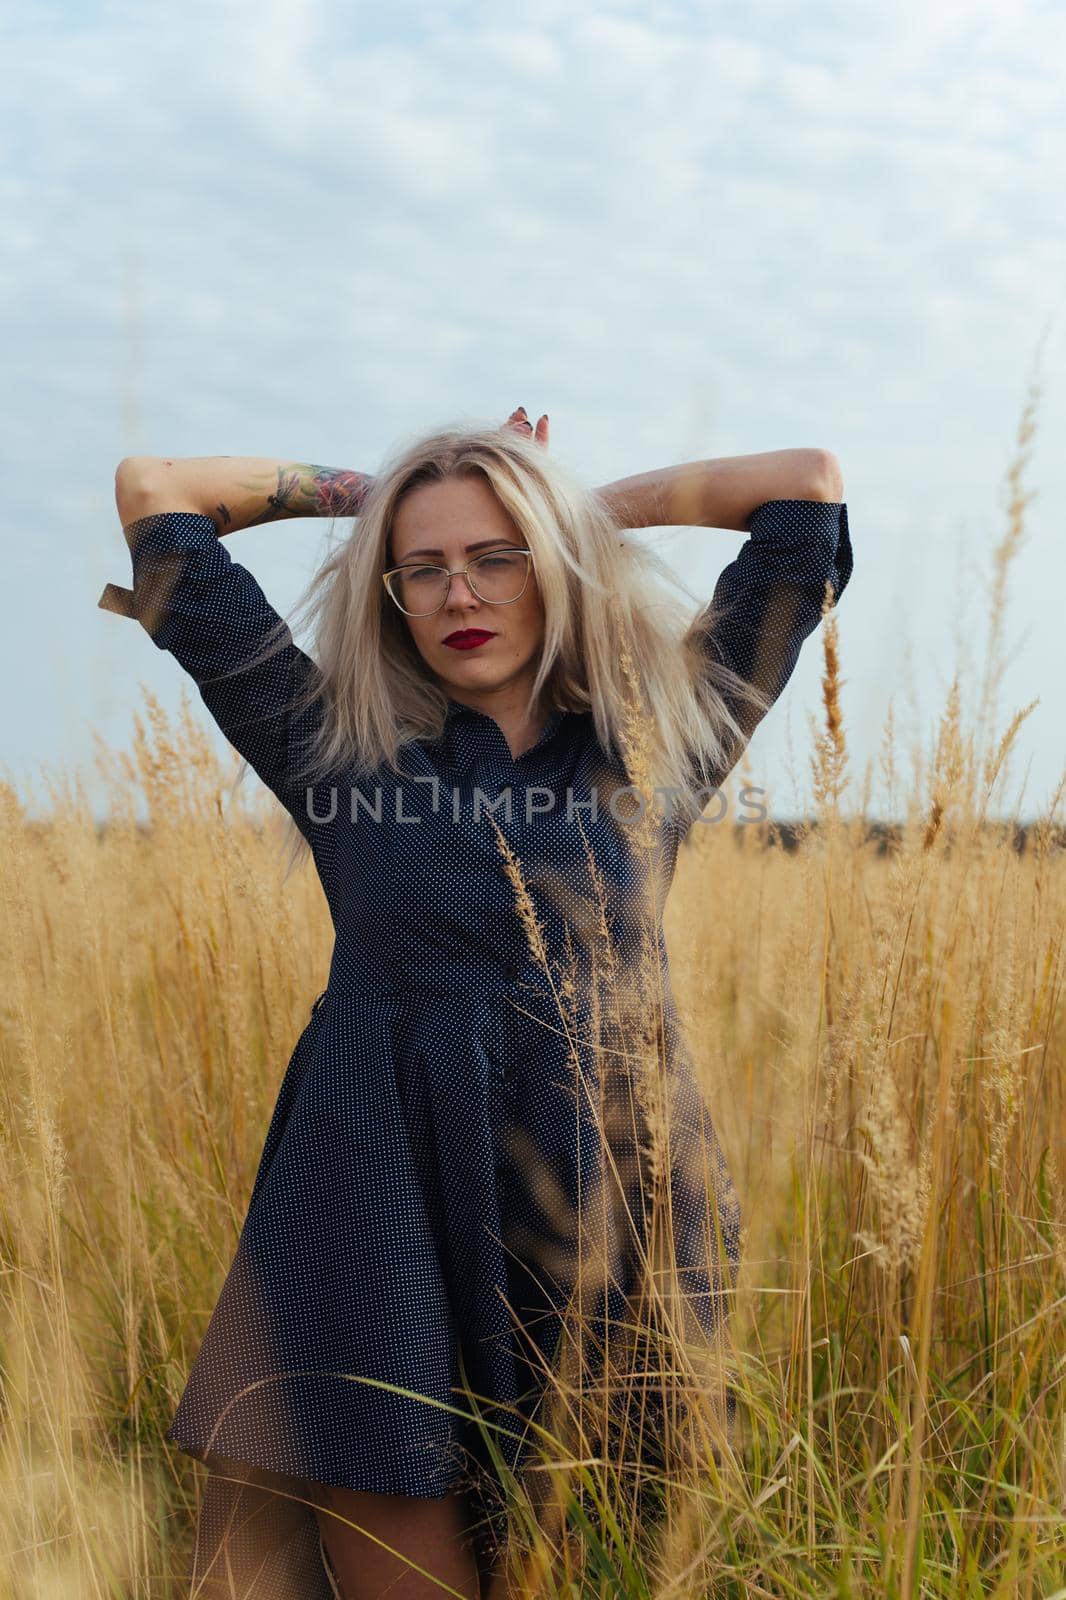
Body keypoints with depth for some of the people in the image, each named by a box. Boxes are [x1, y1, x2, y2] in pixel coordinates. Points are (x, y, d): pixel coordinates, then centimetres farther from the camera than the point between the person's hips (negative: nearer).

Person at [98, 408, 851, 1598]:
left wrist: (590, 507, 17)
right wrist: (360, 494, 18)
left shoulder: (657, 748, 8)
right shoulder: (338, 747, 7)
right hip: (383, 1221, -1)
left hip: (608, 1220, 1)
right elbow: (152, 491, 12)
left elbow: (808, 484, 11)